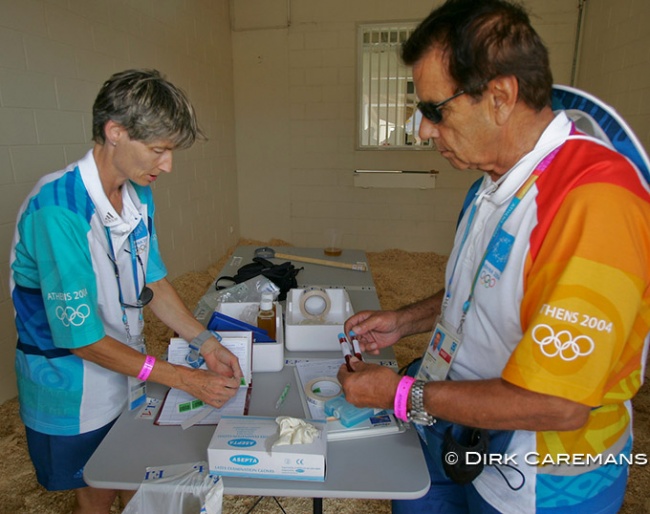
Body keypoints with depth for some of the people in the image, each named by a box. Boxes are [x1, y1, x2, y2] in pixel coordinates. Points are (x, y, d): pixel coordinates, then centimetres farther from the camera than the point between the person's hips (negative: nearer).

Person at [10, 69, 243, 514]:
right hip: (75, 394, -6)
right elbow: (80, 335, -27)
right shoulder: (57, 210, -30)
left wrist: (205, 342, -8)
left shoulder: (139, 195, -5)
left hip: (129, 371, 6)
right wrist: (186, 379, -25)